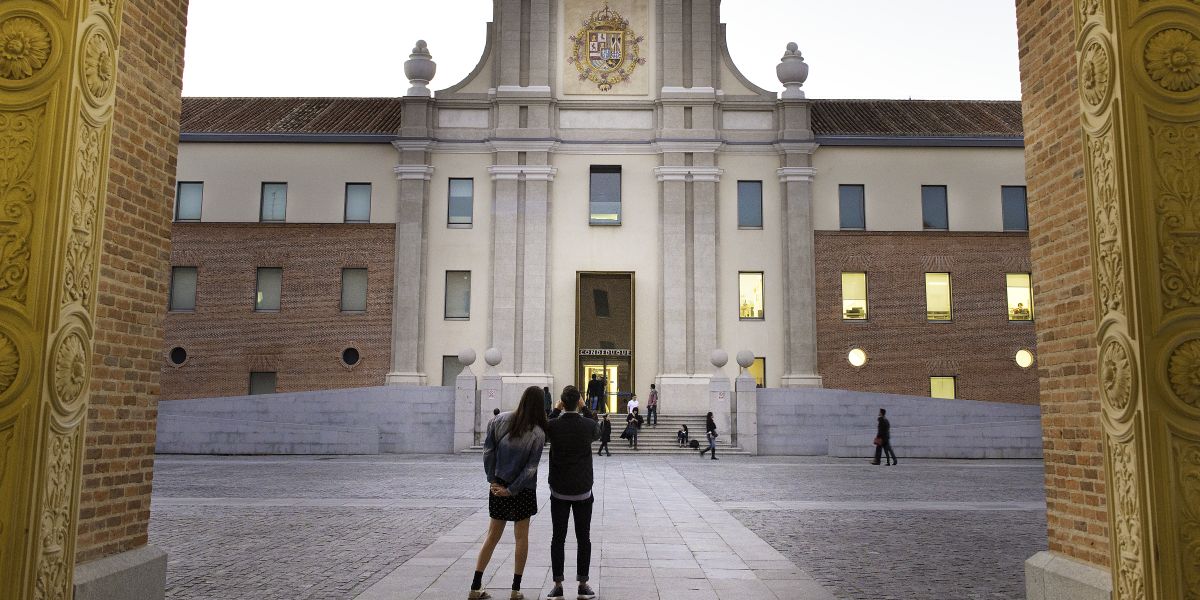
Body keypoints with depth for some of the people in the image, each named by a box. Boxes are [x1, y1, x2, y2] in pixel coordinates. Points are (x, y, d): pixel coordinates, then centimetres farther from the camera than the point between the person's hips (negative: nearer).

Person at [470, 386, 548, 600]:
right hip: (523, 490, -3)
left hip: (498, 484, 3)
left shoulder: (500, 420, -6)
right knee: (521, 537, 11)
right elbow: (530, 468, -16)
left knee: (493, 535, 14)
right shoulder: (538, 433, -15)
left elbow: (488, 451, -5)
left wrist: (492, 480, 0)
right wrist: (512, 490, -8)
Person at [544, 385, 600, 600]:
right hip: (583, 490, 0)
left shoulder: (553, 425, -9)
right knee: (583, 538, 8)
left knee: (558, 538, 6)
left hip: (559, 491, 0)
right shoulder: (588, 425, -8)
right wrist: (583, 411, 16)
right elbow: (597, 434, 16)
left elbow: (543, 434, 15)